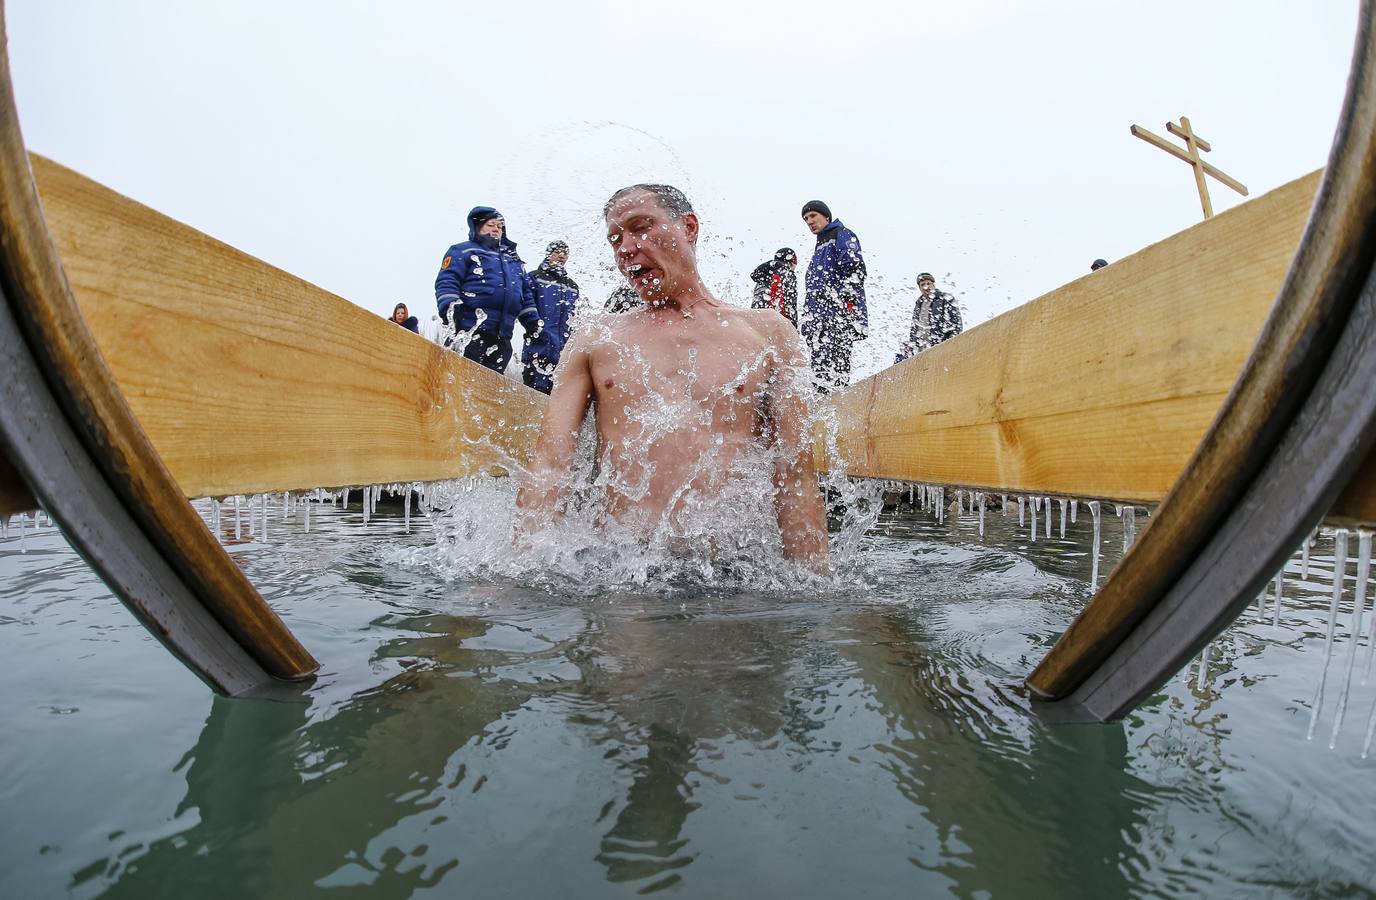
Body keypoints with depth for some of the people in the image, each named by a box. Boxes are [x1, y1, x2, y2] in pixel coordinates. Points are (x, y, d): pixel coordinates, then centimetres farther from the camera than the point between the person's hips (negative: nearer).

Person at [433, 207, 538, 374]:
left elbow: (526, 293, 30)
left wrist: (532, 320, 20)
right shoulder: (463, 251, 9)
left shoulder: (514, 260, 28)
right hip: (470, 331, -6)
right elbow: (446, 281, -3)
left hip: (501, 338, 6)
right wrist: (450, 306, -19)